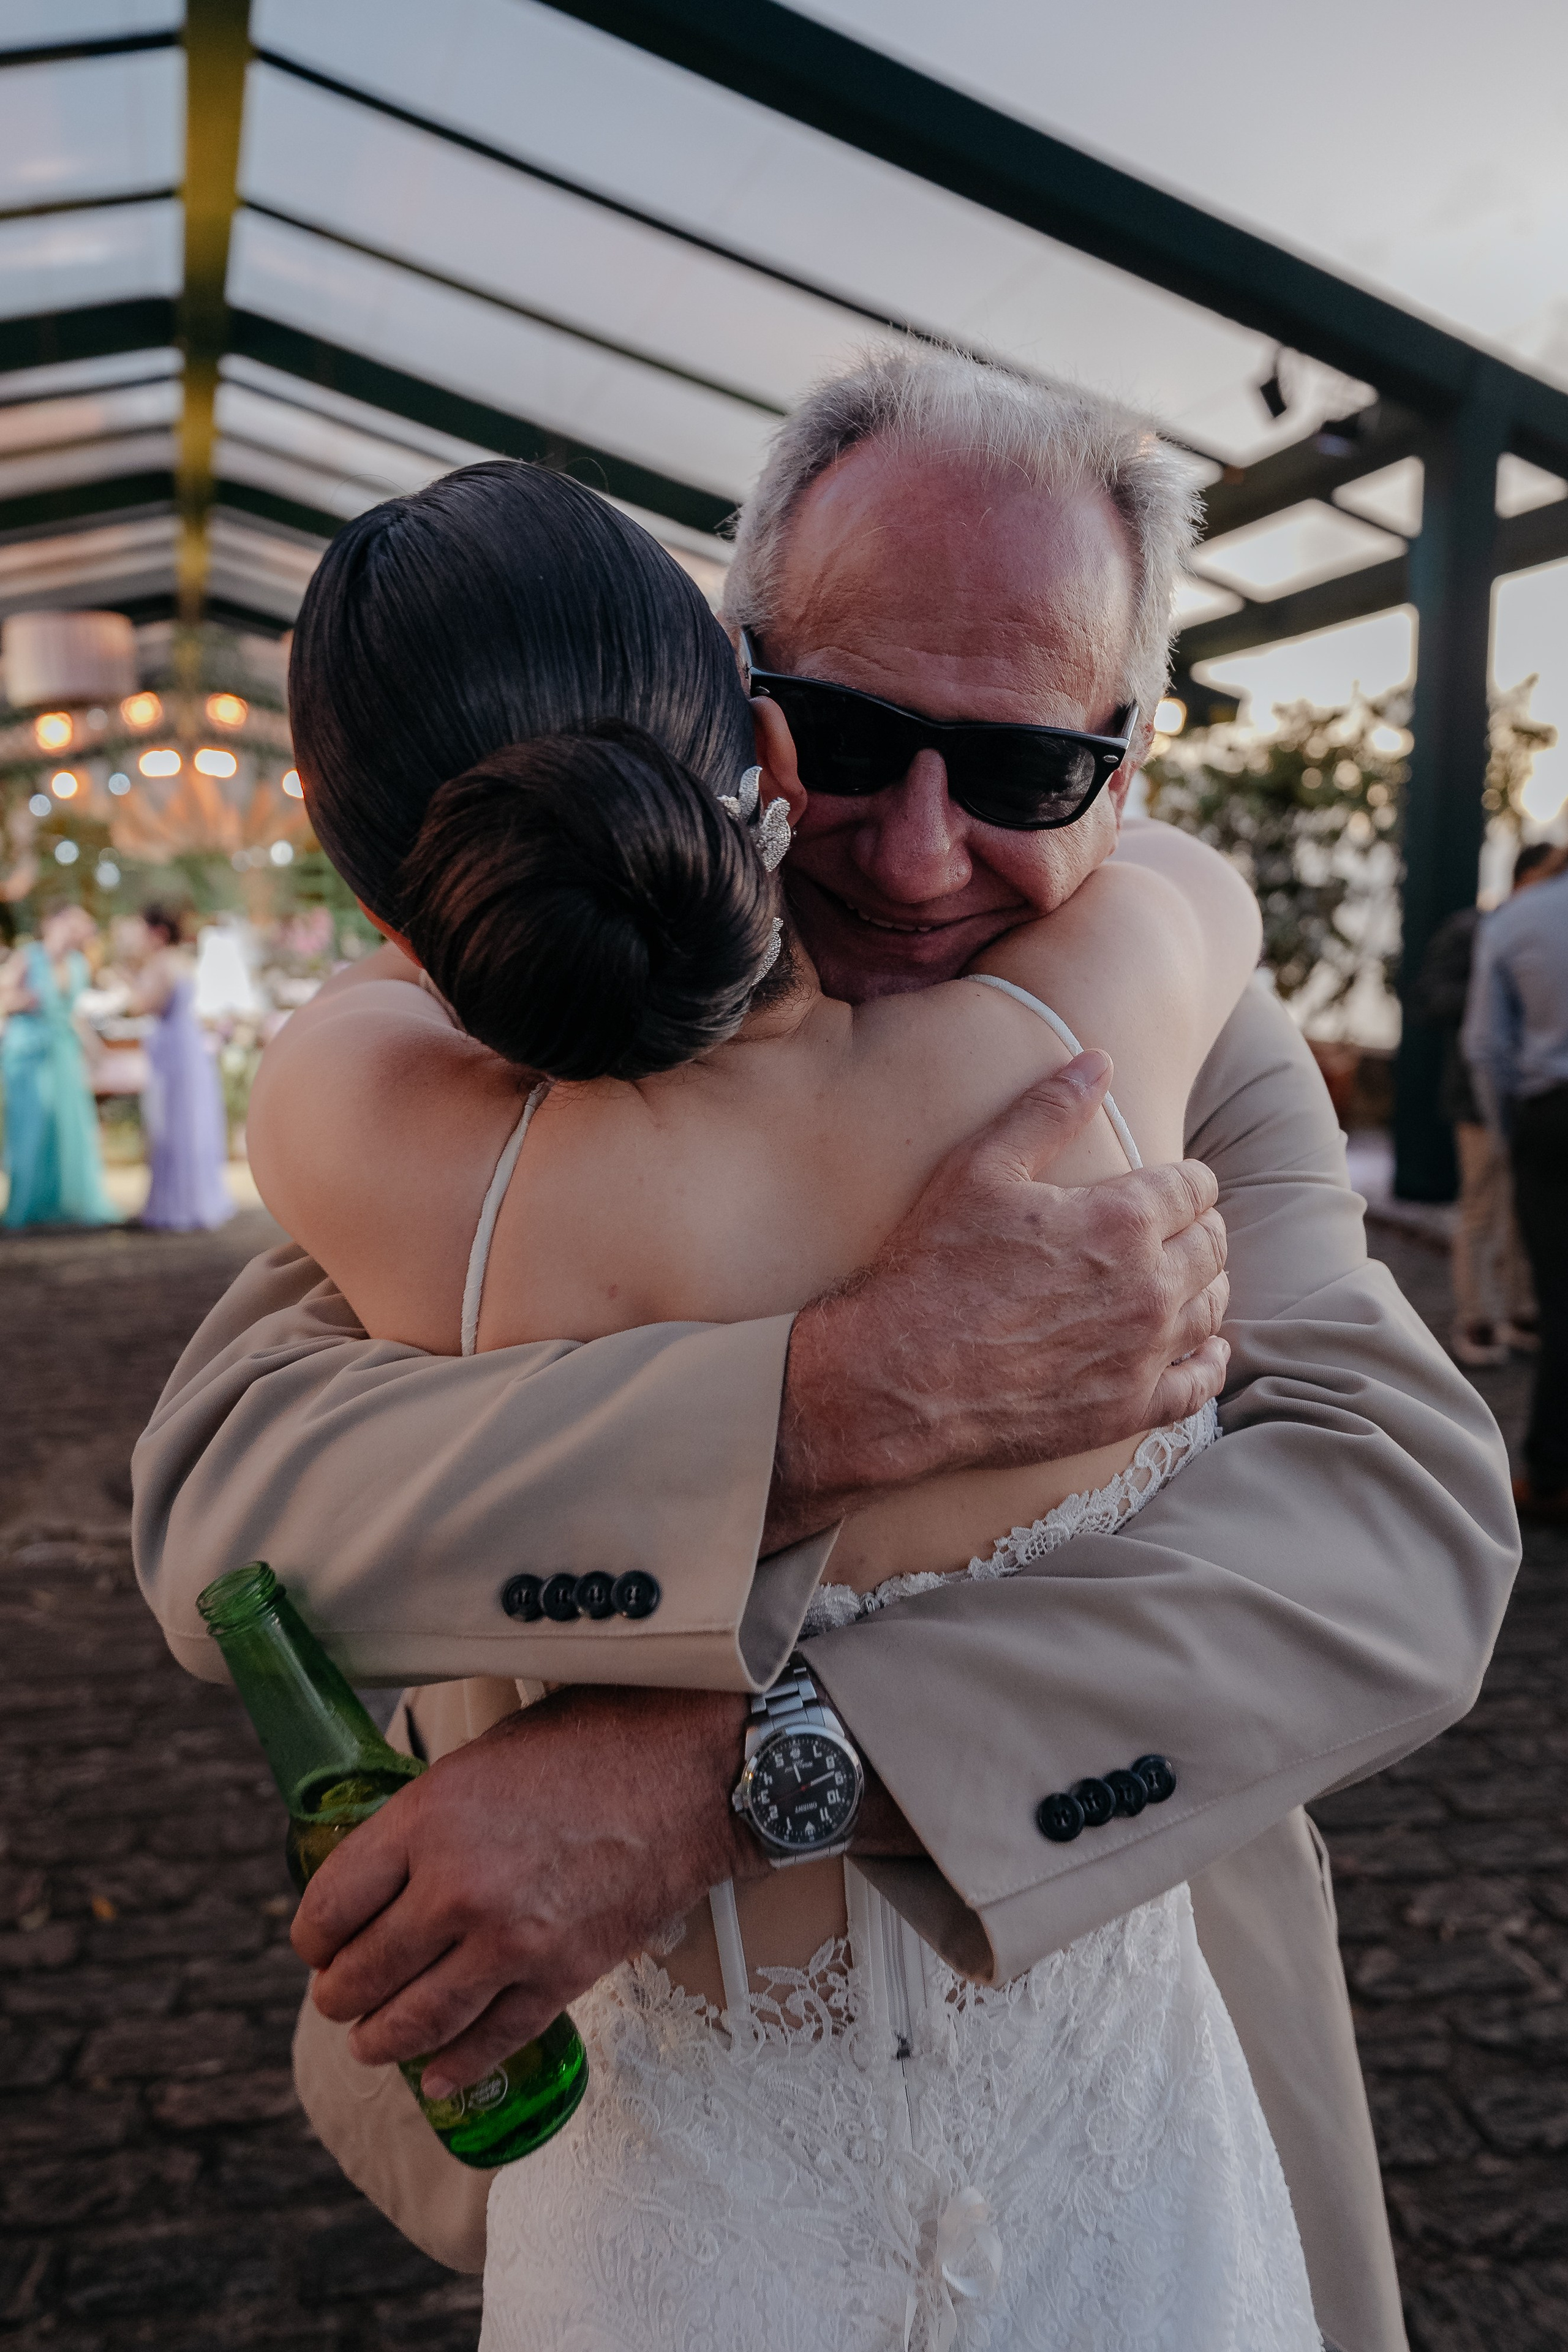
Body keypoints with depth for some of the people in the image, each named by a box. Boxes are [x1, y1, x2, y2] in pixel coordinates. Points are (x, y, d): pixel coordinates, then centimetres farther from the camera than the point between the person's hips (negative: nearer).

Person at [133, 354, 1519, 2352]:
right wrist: (874, 1384, -45)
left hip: (1099, 2009, 1)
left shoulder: (1205, 1063, -16)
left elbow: (1414, 1528, -31)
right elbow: (220, 1517, -31)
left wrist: (717, 1760, -42)